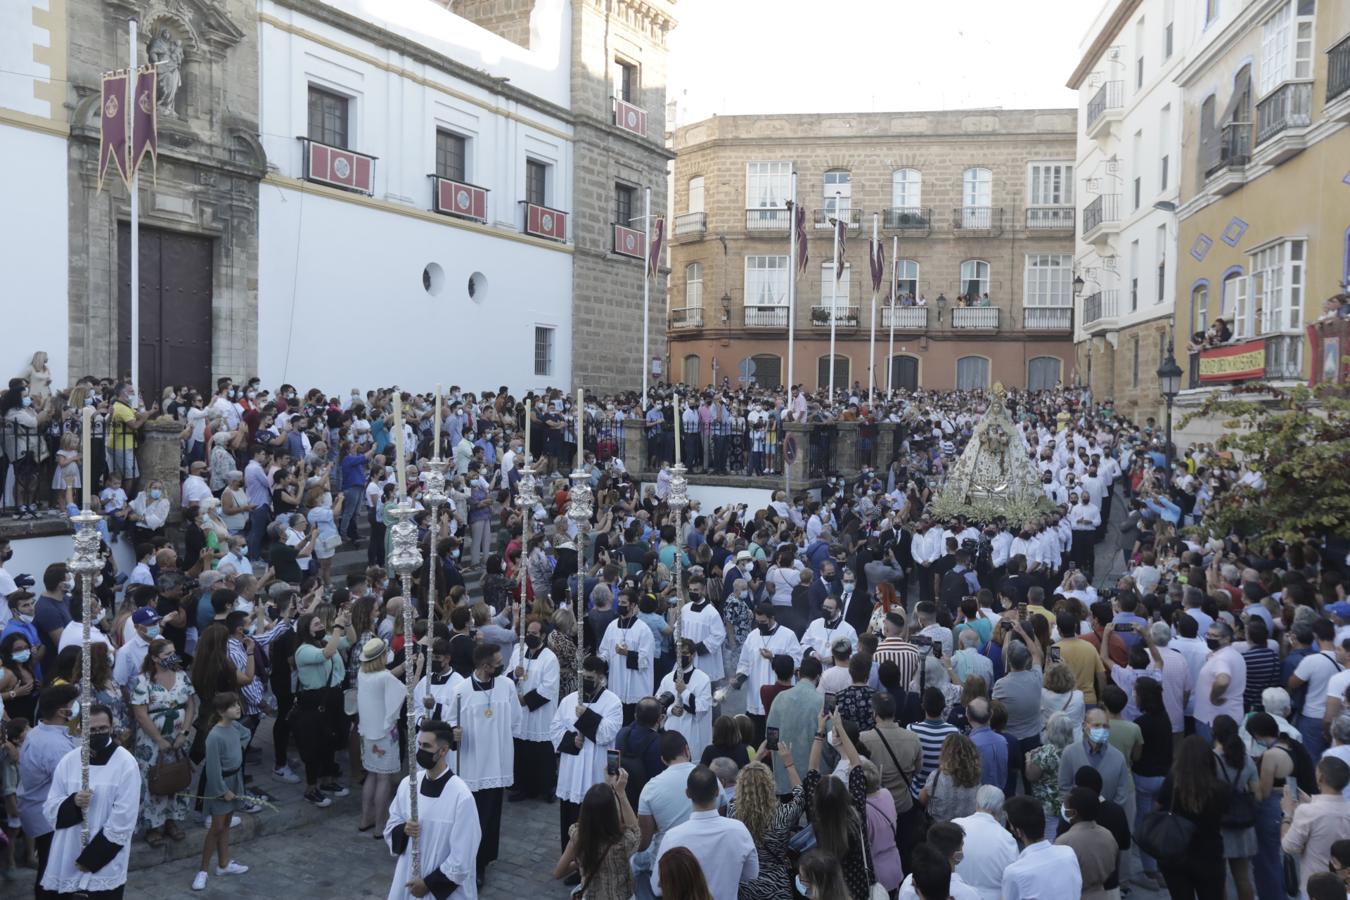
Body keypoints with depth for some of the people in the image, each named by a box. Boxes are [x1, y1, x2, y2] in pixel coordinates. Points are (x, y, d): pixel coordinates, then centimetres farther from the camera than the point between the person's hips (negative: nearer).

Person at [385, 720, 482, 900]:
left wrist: (429, 883, -12)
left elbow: (463, 856, -15)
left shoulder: (461, 795, -20)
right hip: (408, 878, 4)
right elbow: (390, 828, 8)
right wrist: (403, 830, -12)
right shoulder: (407, 784, -5)